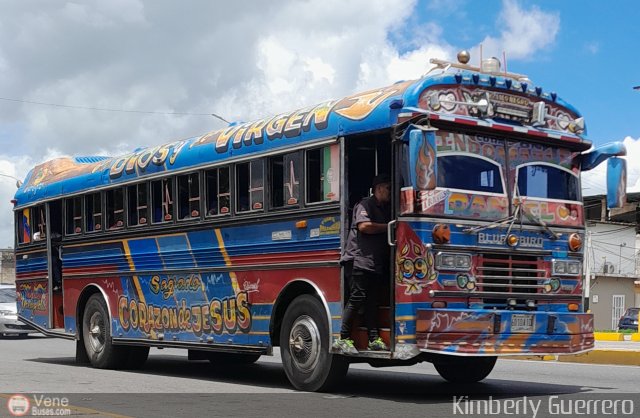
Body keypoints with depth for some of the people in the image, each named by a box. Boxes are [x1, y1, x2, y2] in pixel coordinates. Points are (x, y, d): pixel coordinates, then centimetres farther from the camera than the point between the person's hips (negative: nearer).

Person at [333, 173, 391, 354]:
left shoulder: (386, 209, 22)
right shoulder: (365, 205, -3)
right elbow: (364, 226, -17)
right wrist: (388, 227, -9)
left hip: (377, 263, 8)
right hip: (360, 260, -8)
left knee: (372, 300, 6)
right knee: (357, 298, -10)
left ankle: (374, 339, 6)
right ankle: (343, 339, -6)